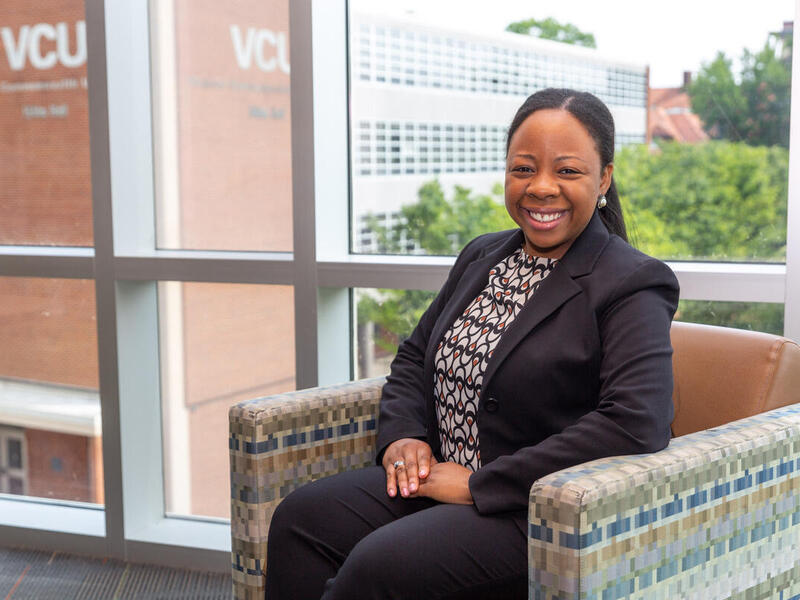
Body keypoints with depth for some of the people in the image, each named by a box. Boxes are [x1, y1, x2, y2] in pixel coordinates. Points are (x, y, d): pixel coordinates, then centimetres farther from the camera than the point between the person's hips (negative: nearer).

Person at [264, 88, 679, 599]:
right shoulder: (482, 256, 14)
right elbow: (416, 355, 23)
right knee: (300, 518, -12)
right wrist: (403, 437, 0)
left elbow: (637, 424, -25)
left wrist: (479, 484, -22)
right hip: (440, 481, 7)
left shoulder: (632, 285, -11)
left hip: (543, 514, -7)